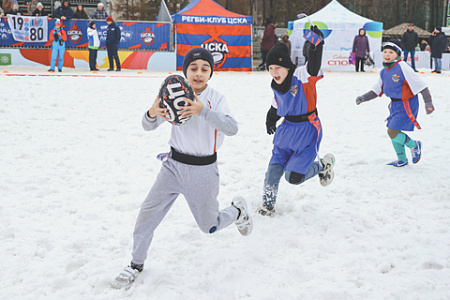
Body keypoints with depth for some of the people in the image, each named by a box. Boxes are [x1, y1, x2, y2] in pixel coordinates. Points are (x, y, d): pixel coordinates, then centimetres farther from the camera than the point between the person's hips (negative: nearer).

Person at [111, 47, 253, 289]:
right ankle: (136, 264, 17)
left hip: (203, 171, -2)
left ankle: (238, 211, 42)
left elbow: (232, 128, -29)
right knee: (147, 215, -5)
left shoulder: (215, 99, -11)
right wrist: (152, 114, -29)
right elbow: (149, 126, -4)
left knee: (210, 227, 11)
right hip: (174, 166, 2)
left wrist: (203, 111, -45)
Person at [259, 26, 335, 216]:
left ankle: (324, 165, 20)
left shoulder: (302, 76, -19)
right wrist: (270, 120, 32)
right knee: (273, 171, 0)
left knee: (294, 177, -7)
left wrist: (316, 44, -53)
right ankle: (268, 205, 20)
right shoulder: (276, 86, 2)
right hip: (287, 129, 6)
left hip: (307, 130, -6)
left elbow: (314, 68, -41)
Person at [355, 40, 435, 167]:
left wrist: (428, 103, -18)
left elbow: (420, 85, -19)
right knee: (393, 132, 15)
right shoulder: (384, 72, 4)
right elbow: (377, 90, 14)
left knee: (392, 132, -13)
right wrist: (363, 98, 0)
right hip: (395, 104, 8)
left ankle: (414, 145, 13)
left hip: (407, 105, -8)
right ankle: (402, 160, 35)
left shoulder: (402, 67, -21)